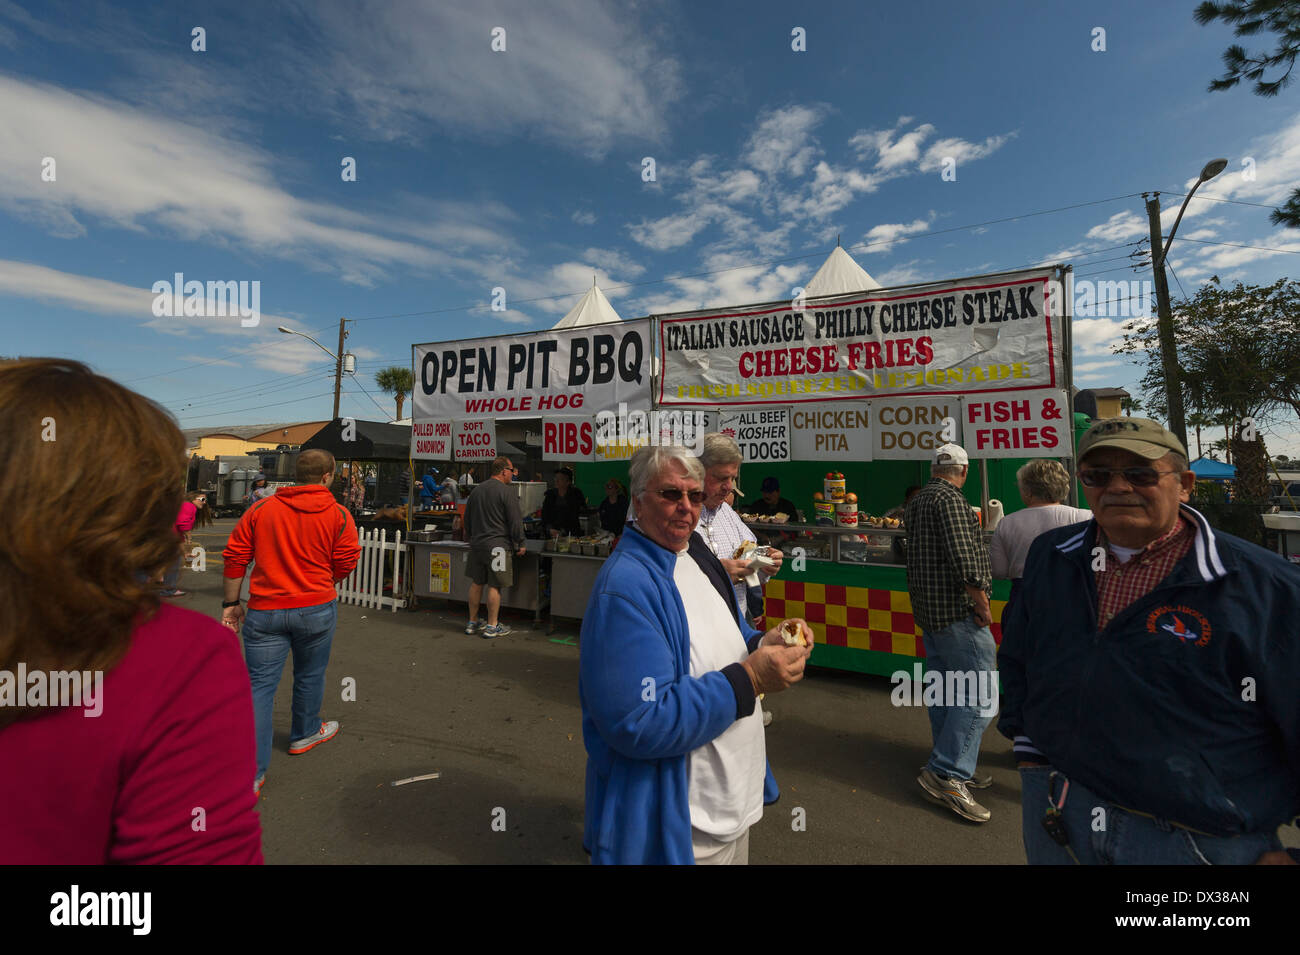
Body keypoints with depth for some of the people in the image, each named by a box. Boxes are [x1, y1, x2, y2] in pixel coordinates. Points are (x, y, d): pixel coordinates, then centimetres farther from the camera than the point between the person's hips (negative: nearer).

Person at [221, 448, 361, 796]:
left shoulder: (260, 509, 0)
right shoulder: (338, 514, -6)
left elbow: (235, 557, 1)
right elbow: (345, 565, -5)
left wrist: (231, 603, 10)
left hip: (264, 611, 1)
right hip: (316, 609, -1)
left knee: (259, 686, 6)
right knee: (310, 676, 19)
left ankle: (251, 772, 7)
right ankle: (304, 734, 41)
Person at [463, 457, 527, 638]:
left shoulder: (476, 491, 11)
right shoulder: (507, 492, -11)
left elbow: (467, 519, 20)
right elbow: (516, 521, -11)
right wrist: (520, 545, -1)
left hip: (476, 544, 7)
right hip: (497, 545, -7)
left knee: (476, 583, 15)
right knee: (495, 586, 1)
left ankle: (472, 623, 24)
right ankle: (492, 626, 7)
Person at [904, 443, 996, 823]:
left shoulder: (916, 501, 15)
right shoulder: (951, 499, -14)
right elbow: (964, 560, -22)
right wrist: (983, 605, -13)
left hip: (928, 613, 10)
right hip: (958, 612, -10)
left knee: (944, 692, 15)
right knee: (978, 694, -4)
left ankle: (953, 771, 26)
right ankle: (945, 771, -3)